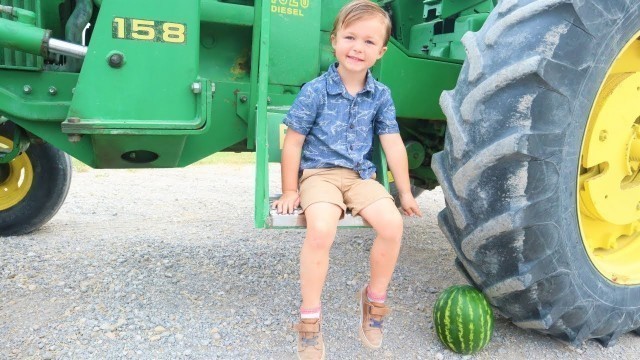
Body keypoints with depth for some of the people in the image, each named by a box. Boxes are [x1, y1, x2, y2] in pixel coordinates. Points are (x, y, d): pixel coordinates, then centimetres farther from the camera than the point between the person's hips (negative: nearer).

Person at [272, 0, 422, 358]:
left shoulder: (381, 95, 4)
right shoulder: (315, 91, -6)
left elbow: (393, 144, 6)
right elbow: (293, 142, -3)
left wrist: (405, 193, 5)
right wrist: (290, 191, -2)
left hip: (361, 176, 4)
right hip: (319, 173, -3)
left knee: (392, 223, -22)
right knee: (320, 230, -31)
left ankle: (375, 298, 5)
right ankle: (310, 316, -10)